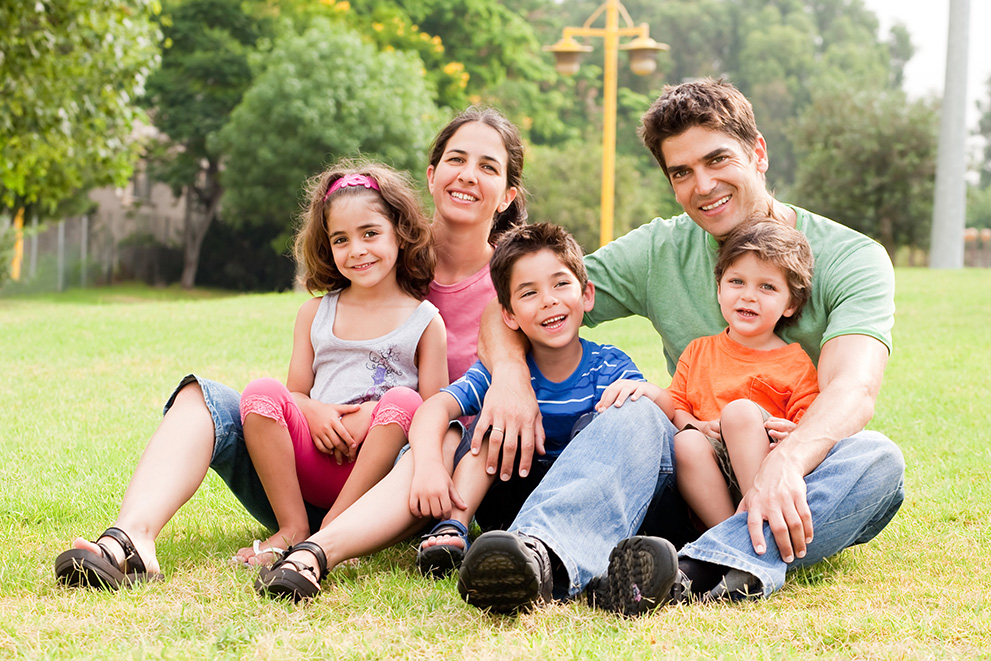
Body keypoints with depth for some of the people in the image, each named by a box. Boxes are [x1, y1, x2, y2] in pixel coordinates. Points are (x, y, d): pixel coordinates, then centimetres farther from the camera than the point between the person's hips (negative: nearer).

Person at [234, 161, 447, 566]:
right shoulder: (316, 313, 17)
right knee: (261, 392, -22)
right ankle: (293, 528, -20)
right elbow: (296, 392, 14)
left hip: (379, 471, -2)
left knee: (402, 401, -31)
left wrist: (370, 416, -15)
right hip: (315, 464, 2)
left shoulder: (424, 321, 8)